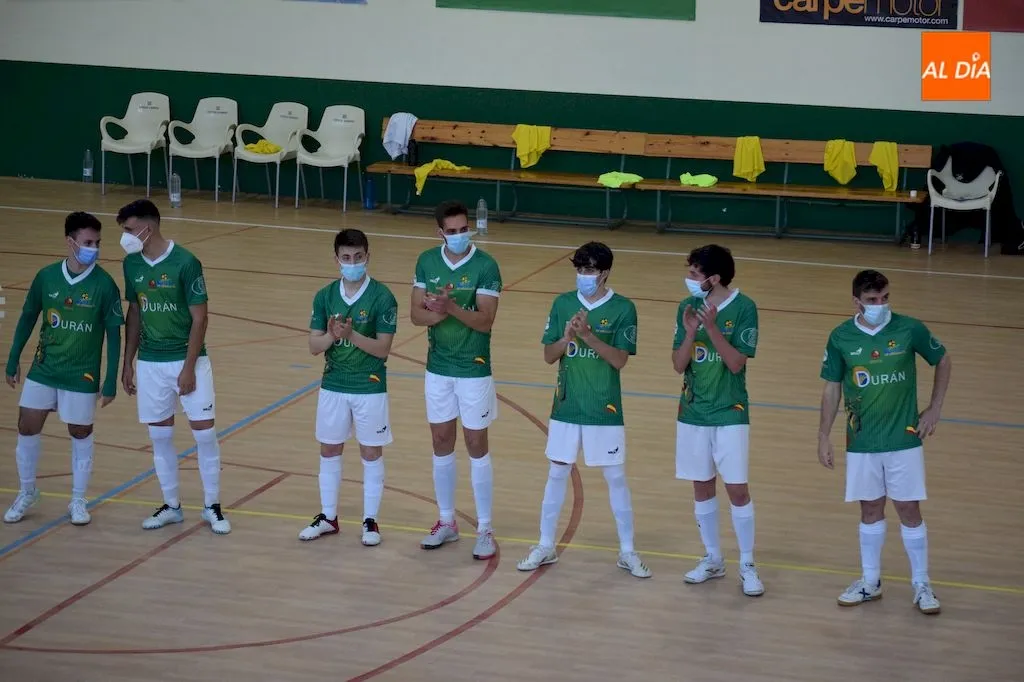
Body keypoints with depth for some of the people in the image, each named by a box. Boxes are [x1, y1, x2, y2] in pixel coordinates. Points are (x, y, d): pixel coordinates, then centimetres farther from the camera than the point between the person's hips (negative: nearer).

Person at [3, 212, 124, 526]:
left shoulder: (104, 284, -13)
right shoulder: (46, 276, -7)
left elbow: (114, 334, -8)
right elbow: (27, 318, 6)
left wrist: (111, 382, -9)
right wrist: (13, 360, 7)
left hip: (82, 375, -2)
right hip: (43, 369, 2)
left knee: (81, 433, 8)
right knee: (27, 428, 5)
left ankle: (78, 501, 24)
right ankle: (27, 492, 27)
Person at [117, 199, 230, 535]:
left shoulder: (185, 262, -15)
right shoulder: (132, 263, 2)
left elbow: (199, 319, -13)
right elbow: (134, 315, 12)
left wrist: (188, 368, -14)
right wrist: (128, 363, 10)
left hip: (188, 360, -5)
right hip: (150, 363, 5)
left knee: (204, 432, -2)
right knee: (160, 435, 9)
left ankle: (212, 506, 11)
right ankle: (171, 506, 21)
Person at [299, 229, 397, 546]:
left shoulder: (382, 297, -12)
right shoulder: (325, 297, -1)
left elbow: (383, 348, -15)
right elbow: (314, 346, -2)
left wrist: (351, 334, -29)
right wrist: (331, 335, -23)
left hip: (370, 388, -4)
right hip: (332, 386, 4)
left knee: (371, 452, 6)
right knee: (329, 451, 12)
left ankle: (370, 520, 17)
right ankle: (327, 517, 24)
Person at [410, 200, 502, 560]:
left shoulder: (485, 265, -13)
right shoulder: (426, 261, 0)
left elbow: (485, 320, -19)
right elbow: (416, 314, -2)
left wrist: (451, 306, -34)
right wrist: (439, 312, -23)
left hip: (474, 370, -4)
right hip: (438, 368, 4)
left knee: (477, 447, 2)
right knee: (441, 444, 12)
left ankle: (484, 529, 10)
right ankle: (446, 522, 25)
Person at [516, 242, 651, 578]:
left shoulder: (622, 308, -8)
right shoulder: (563, 303, 0)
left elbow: (619, 360, -15)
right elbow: (548, 356, 0)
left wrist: (588, 335, -26)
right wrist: (567, 336, -20)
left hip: (604, 410, -3)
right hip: (566, 407, 3)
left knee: (616, 478, 5)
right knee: (557, 474, 11)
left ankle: (627, 551, 17)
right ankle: (545, 546, 23)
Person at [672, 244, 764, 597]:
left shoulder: (744, 308, -12)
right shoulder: (688, 306, -1)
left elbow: (736, 363, -17)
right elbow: (678, 365, -2)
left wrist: (712, 327, -26)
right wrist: (690, 332, -19)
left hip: (730, 414, -4)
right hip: (693, 412, 4)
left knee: (737, 489, -3)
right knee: (702, 487, 11)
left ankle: (747, 566, 10)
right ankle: (712, 559, 25)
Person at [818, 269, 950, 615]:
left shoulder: (910, 329, -10)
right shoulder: (841, 337, -6)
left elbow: (943, 361, 6)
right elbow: (832, 388, 3)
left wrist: (935, 408, 1)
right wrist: (824, 437, 1)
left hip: (904, 440, -1)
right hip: (861, 443, 2)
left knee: (909, 510, 3)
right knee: (870, 510, 12)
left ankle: (921, 585, 16)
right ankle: (870, 582, 25)